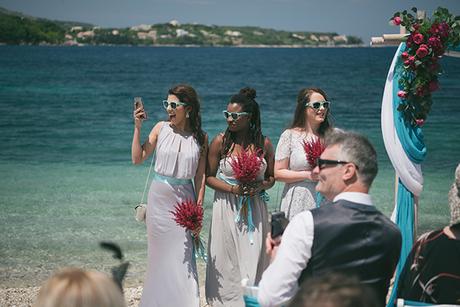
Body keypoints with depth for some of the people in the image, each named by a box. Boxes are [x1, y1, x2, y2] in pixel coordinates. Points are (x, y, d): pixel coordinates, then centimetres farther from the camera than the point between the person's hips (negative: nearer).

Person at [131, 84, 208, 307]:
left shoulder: (200, 138, 0)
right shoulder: (161, 129, 0)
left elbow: (201, 175, 1)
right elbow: (137, 158, -2)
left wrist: (199, 207, -3)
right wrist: (137, 127, -8)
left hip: (184, 199, -1)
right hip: (160, 197, 1)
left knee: (183, 255, -3)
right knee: (161, 254, 8)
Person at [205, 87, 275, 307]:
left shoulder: (264, 143, 1)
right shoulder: (220, 141, -4)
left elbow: (271, 178, 11)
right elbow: (209, 177, 0)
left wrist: (259, 187, -11)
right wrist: (232, 188, -15)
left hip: (255, 210, 1)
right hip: (227, 208, -1)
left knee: (253, 259, 2)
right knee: (227, 260, 3)